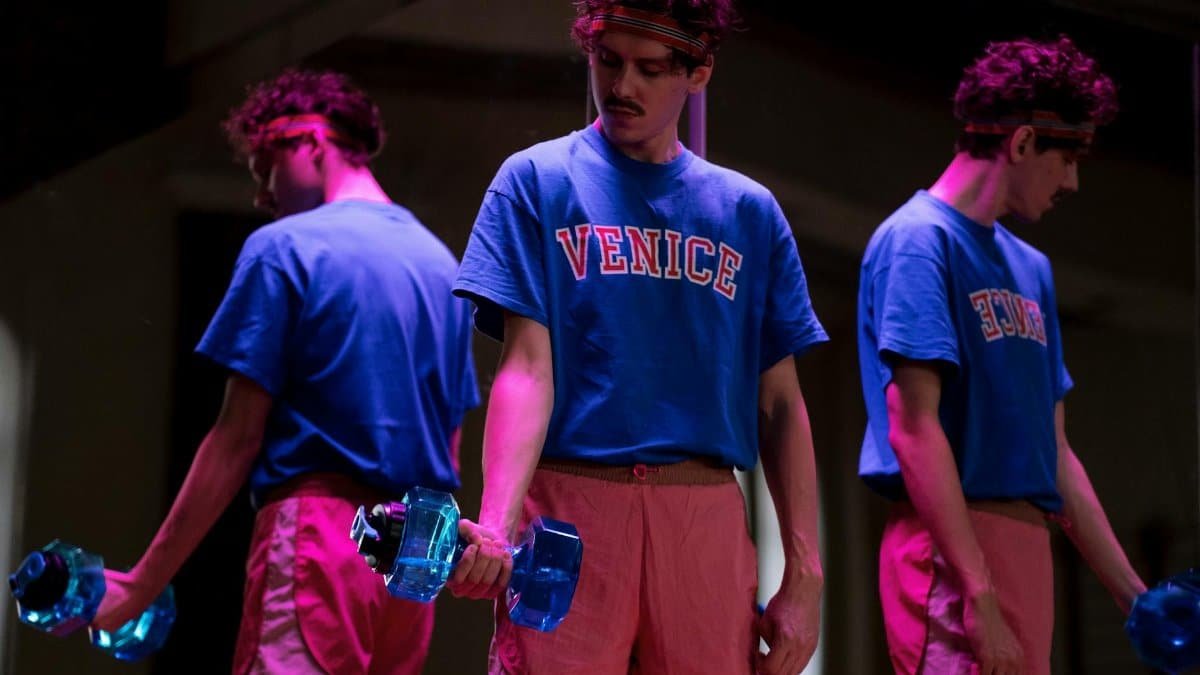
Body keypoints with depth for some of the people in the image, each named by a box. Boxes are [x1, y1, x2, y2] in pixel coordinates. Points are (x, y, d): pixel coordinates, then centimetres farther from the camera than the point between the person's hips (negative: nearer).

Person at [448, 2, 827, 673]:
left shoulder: (750, 211, 13)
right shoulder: (536, 180, 6)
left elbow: (781, 405, 11)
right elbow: (528, 365, -4)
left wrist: (804, 574, 2)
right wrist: (495, 525, -19)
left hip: (709, 520, 2)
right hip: (569, 508, -2)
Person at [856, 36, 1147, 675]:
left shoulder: (1030, 267, 19)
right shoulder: (920, 239, -6)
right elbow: (913, 429, -15)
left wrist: (1133, 593, 20)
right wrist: (980, 597, -21)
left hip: (1026, 548, 8)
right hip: (951, 551, -8)